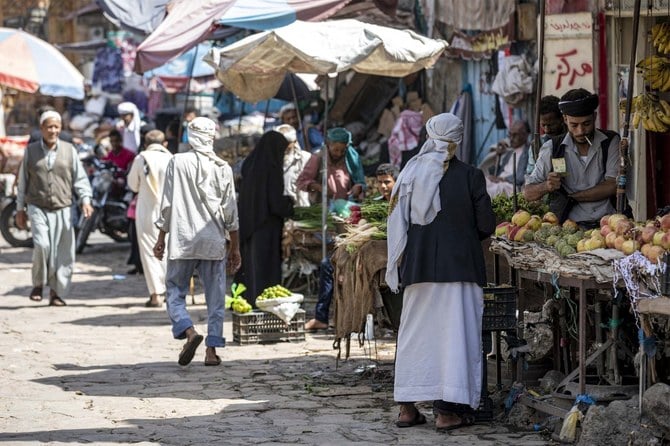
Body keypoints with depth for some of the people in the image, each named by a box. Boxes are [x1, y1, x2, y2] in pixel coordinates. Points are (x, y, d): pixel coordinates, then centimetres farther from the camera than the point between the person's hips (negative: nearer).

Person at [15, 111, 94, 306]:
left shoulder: (69, 150, 8)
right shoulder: (31, 151, 8)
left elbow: (80, 178, 8)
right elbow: (23, 181, 12)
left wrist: (85, 200, -7)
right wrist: (20, 209, 11)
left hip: (63, 209, 1)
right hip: (38, 208, -1)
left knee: (63, 252, -1)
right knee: (42, 245, -19)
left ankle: (57, 292, 10)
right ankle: (38, 284, 3)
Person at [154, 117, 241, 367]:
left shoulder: (178, 163, -3)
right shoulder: (223, 168, 3)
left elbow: (167, 204, -2)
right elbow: (230, 210, 6)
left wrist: (161, 238, 6)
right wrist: (235, 247, 13)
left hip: (182, 241, -2)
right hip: (214, 242, 2)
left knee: (175, 292, 6)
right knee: (215, 298, 6)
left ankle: (188, 331, -18)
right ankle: (212, 349, 2)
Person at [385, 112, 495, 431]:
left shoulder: (410, 174, 0)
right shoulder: (470, 176, -7)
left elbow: (398, 222, 3)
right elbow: (486, 225, -4)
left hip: (417, 263, 3)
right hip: (459, 264, -3)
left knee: (415, 332, 12)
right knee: (454, 330, 2)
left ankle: (407, 407, 14)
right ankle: (447, 410, 0)